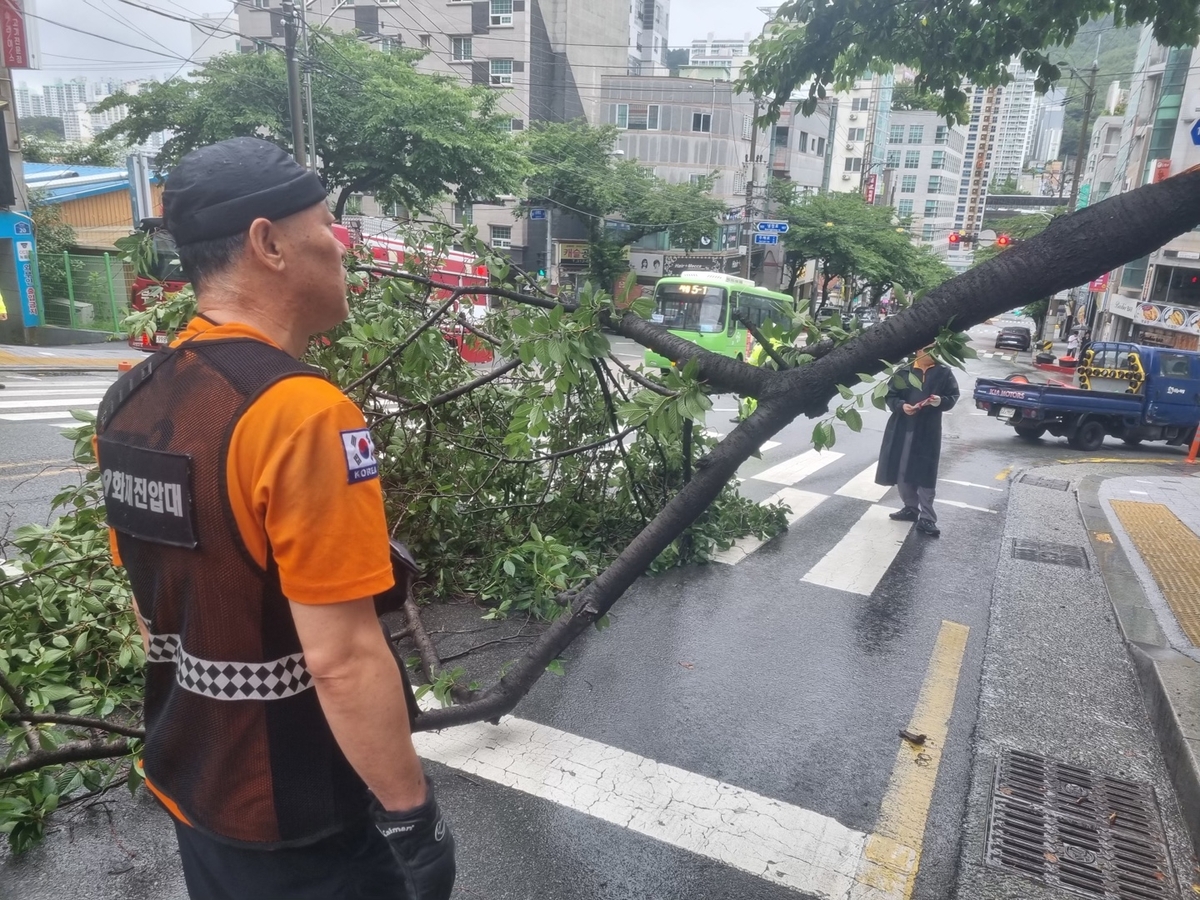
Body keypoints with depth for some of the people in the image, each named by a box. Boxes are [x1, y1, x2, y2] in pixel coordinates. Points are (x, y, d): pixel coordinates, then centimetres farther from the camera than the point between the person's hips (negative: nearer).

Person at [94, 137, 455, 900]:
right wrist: (411, 814, -16)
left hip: (192, 784, 7)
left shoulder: (131, 403, -2)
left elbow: (155, 606, 8)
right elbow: (342, 660, -29)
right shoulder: (301, 410, -28)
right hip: (304, 815, -7)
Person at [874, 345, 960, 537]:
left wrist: (942, 401, -17)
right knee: (902, 472, 9)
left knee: (925, 475, -1)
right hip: (902, 430, 2)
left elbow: (953, 396, 4)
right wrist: (901, 406, -16)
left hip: (928, 432, -2)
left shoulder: (944, 372, 2)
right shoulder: (903, 372, 3)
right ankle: (911, 508, 27)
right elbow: (890, 396, 4)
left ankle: (927, 519, 6)